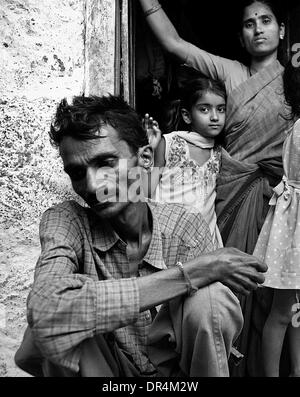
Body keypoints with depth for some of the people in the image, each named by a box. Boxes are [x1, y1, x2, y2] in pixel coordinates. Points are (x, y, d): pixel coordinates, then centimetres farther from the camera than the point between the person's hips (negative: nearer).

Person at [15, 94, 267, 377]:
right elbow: (46, 311, -40)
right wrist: (188, 274, -38)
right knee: (51, 329, -32)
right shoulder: (65, 221, -18)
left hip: (173, 367, 1)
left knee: (211, 298, -30)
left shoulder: (186, 227, -15)